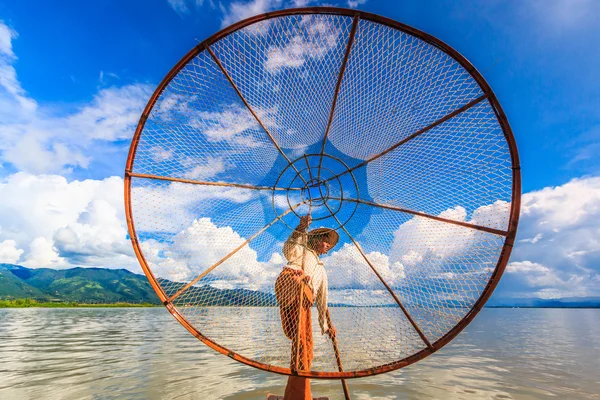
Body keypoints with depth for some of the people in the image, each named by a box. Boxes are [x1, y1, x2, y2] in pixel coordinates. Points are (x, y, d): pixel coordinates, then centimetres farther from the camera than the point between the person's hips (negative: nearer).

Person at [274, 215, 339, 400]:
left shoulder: (321, 270, 39)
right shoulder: (300, 249, 24)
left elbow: (322, 300, 36)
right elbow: (288, 249, -2)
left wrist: (327, 325, 30)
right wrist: (300, 229, -16)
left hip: (303, 303, 5)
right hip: (289, 281, -5)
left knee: (305, 346, -2)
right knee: (300, 284, -39)